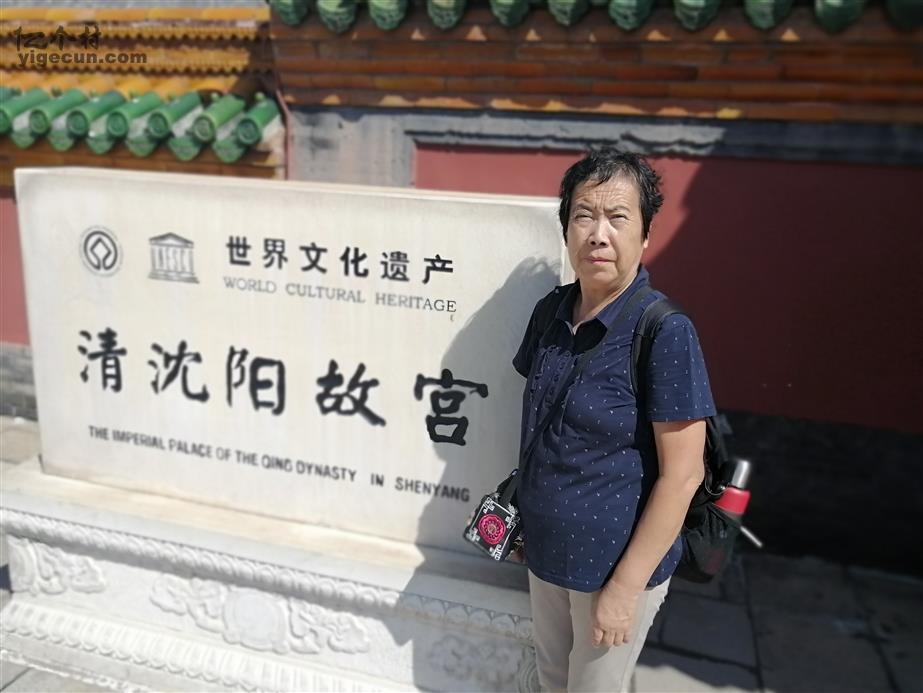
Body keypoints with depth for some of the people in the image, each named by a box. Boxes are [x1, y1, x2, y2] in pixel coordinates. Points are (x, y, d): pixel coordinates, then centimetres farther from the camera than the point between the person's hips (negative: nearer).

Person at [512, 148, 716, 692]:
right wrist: (525, 513, 11)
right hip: (546, 550, 6)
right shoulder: (553, 310, -3)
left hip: (618, 563, -6)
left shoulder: (666, 333, -22)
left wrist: (626, 587, -18)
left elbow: (682, 475, -20)